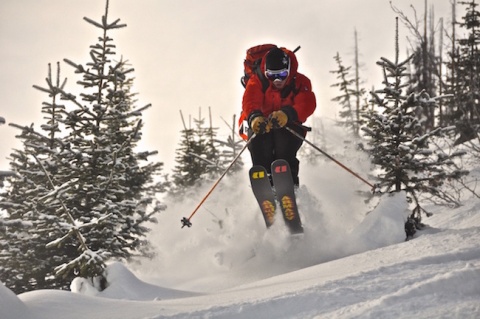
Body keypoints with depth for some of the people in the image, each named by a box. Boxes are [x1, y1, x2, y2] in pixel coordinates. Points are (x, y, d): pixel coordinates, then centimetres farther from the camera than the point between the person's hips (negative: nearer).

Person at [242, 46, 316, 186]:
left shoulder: (300, 82, -8)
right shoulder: (257, 81, -5)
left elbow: (307, 105, -27)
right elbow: (250, 101, -24)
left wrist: (287, 114, -50)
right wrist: (254, 117, -50)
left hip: (290, 126, -1)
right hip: (263, 127, 1)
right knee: (257, 142, -32)